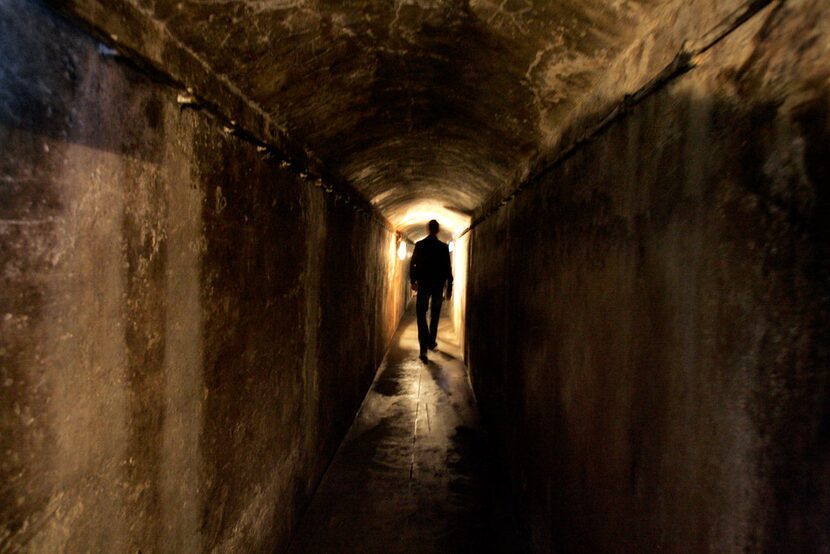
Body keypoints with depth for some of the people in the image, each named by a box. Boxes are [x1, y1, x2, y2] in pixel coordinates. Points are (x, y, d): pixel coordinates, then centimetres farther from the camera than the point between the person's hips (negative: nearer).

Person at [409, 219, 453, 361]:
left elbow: (413, 264, 0)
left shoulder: (419, 245, -5)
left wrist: (413, 281, 13)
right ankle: (432, 342, 28)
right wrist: (449, 288, 1)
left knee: (421, 315, 2)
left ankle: (424, 348, -11)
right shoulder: (444, 247, -6)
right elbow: (448, 268, -5)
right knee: (434, 315, 19)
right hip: (438, 285, 1)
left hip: (423, 284, -1)